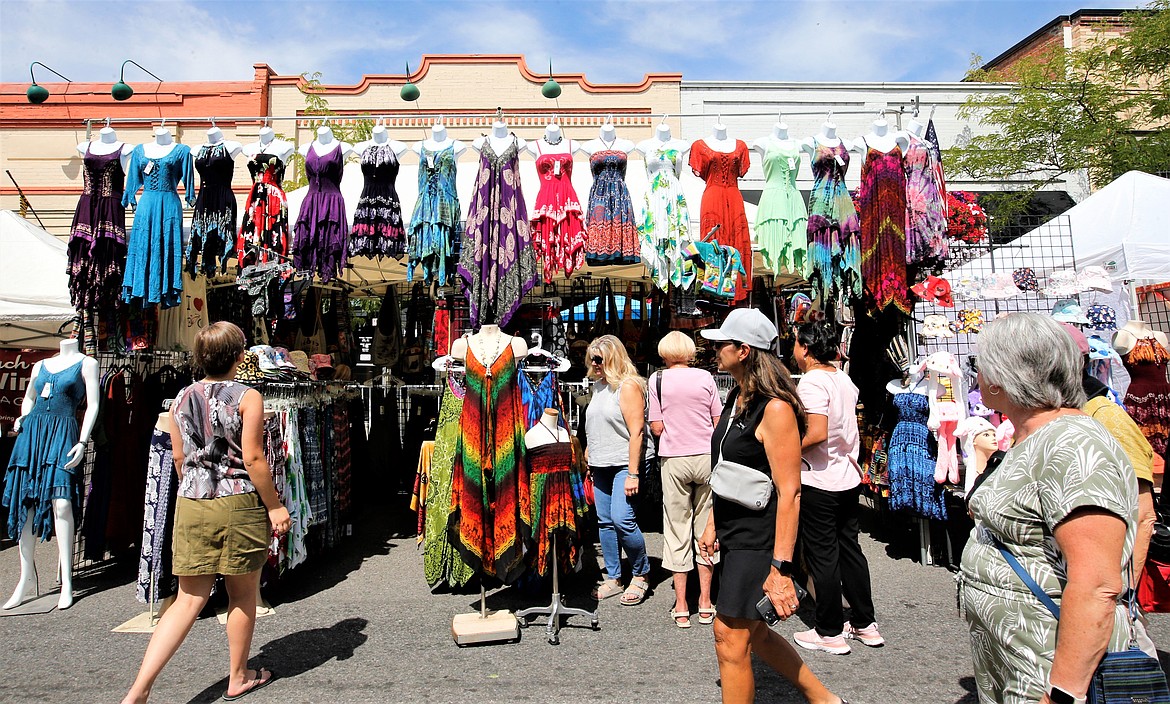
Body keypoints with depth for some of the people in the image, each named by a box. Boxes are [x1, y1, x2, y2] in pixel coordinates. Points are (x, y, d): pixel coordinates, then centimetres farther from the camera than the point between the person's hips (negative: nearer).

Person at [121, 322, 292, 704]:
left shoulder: (182, 397, 7)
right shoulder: (248, 397, -10)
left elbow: (179, 457, 13)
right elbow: (253, 459, -14)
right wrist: (275, 506, -6)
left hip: (191, 505, 5)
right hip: (238, 504, -5)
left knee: (189, 599, 13)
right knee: (243, 596, 12)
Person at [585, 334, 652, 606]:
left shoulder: (628, 385, -10)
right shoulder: (598, 384, 14)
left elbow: (637, 432, -16)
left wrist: (633, 474, -20)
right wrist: (587, 460, 17)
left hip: (624, 464, -8)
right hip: (601, 466, 8)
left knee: (622, 519, -14)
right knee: (605, 522, 9)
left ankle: (641, 574, 8)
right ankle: (613, 579, 21)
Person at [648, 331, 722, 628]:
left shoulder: (657, 379, -2)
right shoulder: (705, 377, 0)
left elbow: (656, 428, -3)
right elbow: (719, 423, 3)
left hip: (674, 460, -1)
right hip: (706, 458, 2)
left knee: (677, 530, 7)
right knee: (706, 527, 11)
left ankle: (681, 606, 13)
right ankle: (705, 603, 20)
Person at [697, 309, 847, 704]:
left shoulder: (775, 408, -20)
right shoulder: (735, 399, 8)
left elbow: (789, 493, -23)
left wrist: (780, 568, -24)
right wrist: (713, 525, 17)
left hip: (759, 541, -9)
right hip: (734, 536, 9)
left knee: (731, 638, 0)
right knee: (753, 633, 19)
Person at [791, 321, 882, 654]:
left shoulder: (811, 382, -18)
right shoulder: (844, 379, 8)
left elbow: (817, 434, -28)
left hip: (819, 482, -9)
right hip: (849, 478, 9)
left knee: (822, 556, 3)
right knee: (850, 549, 17)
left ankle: (830, 633, 15)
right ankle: (865, 624, 28)